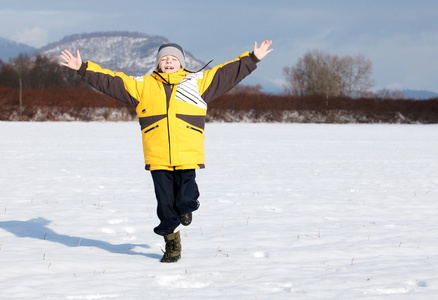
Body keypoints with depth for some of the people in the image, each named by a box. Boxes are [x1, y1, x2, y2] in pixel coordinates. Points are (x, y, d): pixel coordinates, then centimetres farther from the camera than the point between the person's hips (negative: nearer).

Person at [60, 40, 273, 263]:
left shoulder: (197, 82, 9)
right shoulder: (142, 86, 10)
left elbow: (229, 73, 8)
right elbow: (110, 82, 8)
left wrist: (252, 59, 3)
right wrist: (83, 69, 2)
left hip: (187, 157, -1)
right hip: (158, 159, 1)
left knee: (185, 199, -5)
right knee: (165, 204, 4)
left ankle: (187, 205, 33)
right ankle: (172, 244, 22)